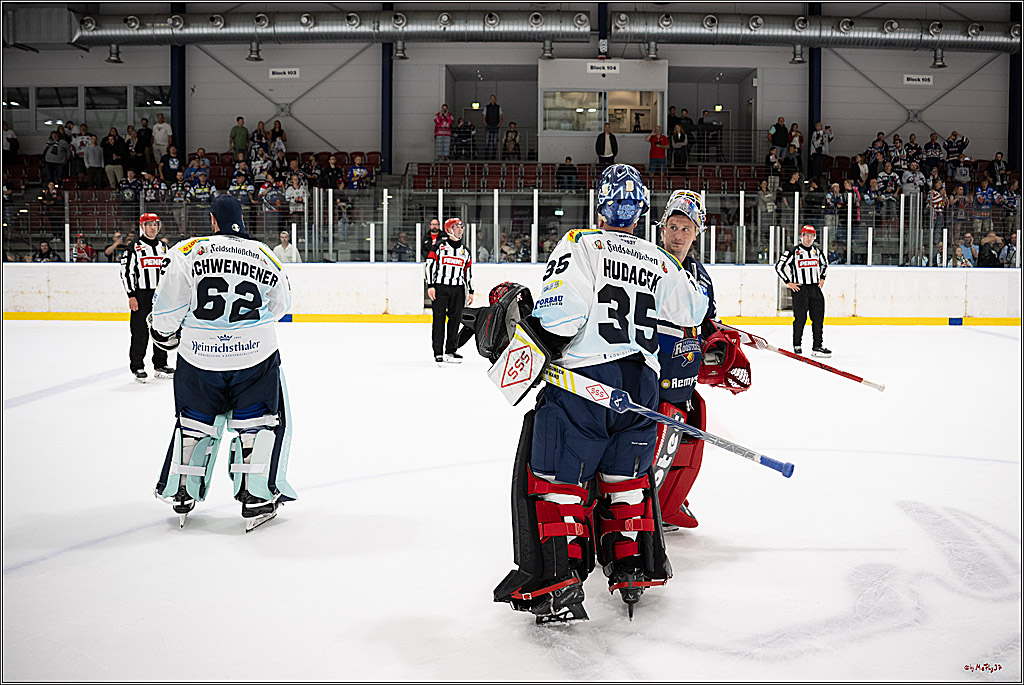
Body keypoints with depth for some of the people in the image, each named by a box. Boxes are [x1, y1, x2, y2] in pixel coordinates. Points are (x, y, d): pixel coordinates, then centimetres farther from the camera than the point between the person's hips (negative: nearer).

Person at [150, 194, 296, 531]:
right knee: (260, 421, 12)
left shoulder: (190, 251, -5)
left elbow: (167, 306, -5)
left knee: (193, 421, 19)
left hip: (199, 357, 1)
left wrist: (165, 333, 15)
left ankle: (180, 494, 26)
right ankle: (257, 497, 8)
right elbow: (280, 306, 15)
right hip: (255, 354, 0)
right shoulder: (265, 256, 2)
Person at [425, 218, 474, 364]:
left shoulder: (465, 250, 16)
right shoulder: (439, 246, 1)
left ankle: (450, 351, 10)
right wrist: (430, 286, -11)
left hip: (458, 289, 4)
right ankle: (438, 353, -2)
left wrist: (470, 291, 14)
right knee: (439, 319, -4)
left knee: (455, 319, 2)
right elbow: (430, 265, -3)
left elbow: (468, 271, 19)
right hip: (440, 287, -4)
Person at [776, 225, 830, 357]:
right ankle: (797, 345, 13)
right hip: (799, 288, -5)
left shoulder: (816, 250, 11)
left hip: (815, 288, 5)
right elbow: (779, 267, -4)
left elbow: (824, 263, 29)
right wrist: (789, 282, -7)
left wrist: (822, 278, 17)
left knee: (818, 317, 3)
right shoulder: (793, 251, -5)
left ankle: (817, 346, 7)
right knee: (800, 318, -2)